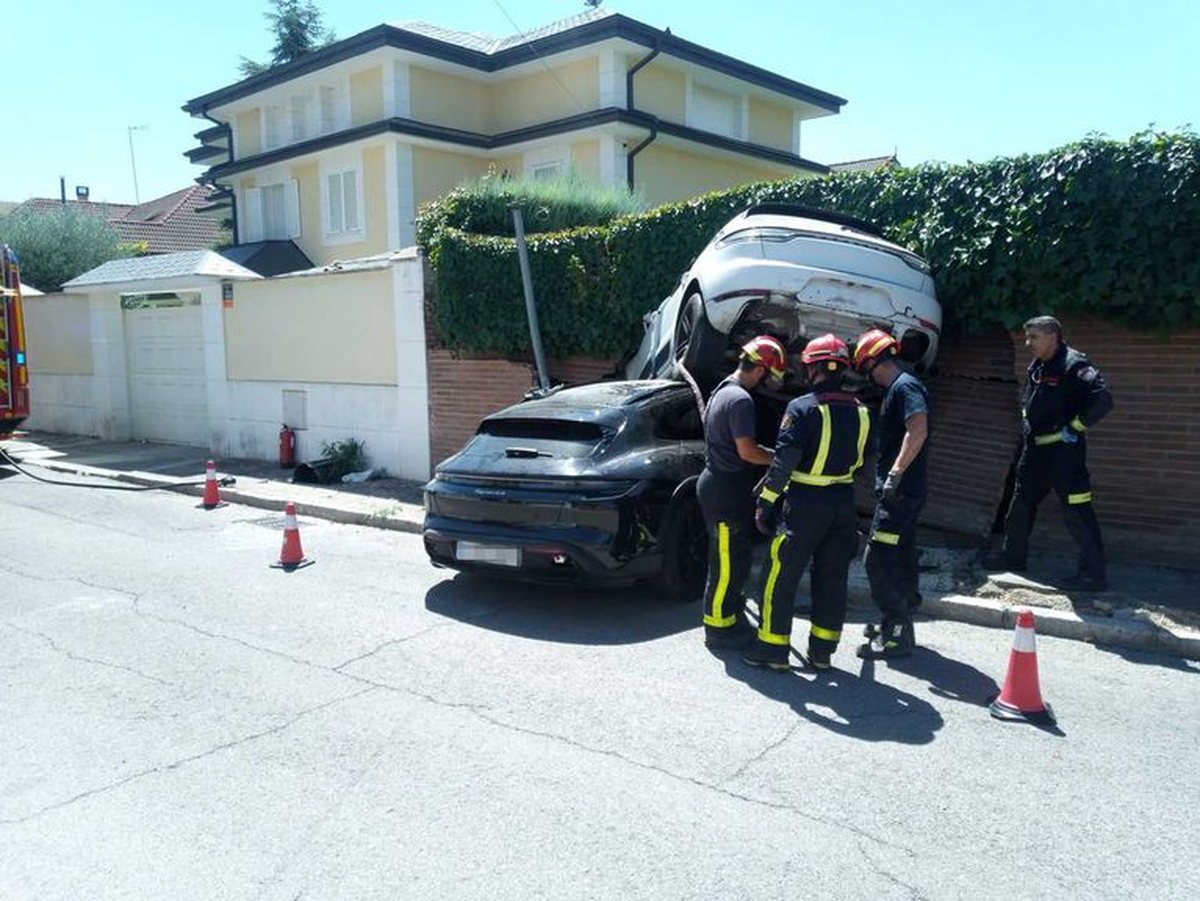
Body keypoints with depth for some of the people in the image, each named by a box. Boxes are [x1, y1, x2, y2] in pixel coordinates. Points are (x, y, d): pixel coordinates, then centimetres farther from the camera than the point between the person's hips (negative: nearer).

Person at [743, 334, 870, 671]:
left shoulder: (802, 408, -13)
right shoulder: (859, 412, 6)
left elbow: (784, 461, -17)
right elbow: (859, 461, 12)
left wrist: (766, 500, -10)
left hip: (805, 503, -6)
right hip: (843, 503, 6)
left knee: (781, 576, 4)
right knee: (831, 577, 14)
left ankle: (773, 647, 8)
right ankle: (822, 650, 21)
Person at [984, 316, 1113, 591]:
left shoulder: (1073, 365, -16)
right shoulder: (1036, 367, 11)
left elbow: (1102, 399, -26)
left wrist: (1075, 427, -19)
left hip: (1064, 450, -9)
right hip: (1035, 448, 9)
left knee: (1077, 511, -6)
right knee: (1021, 503, 18)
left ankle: (1094, 574, 2)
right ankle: (1014, 555, 34)